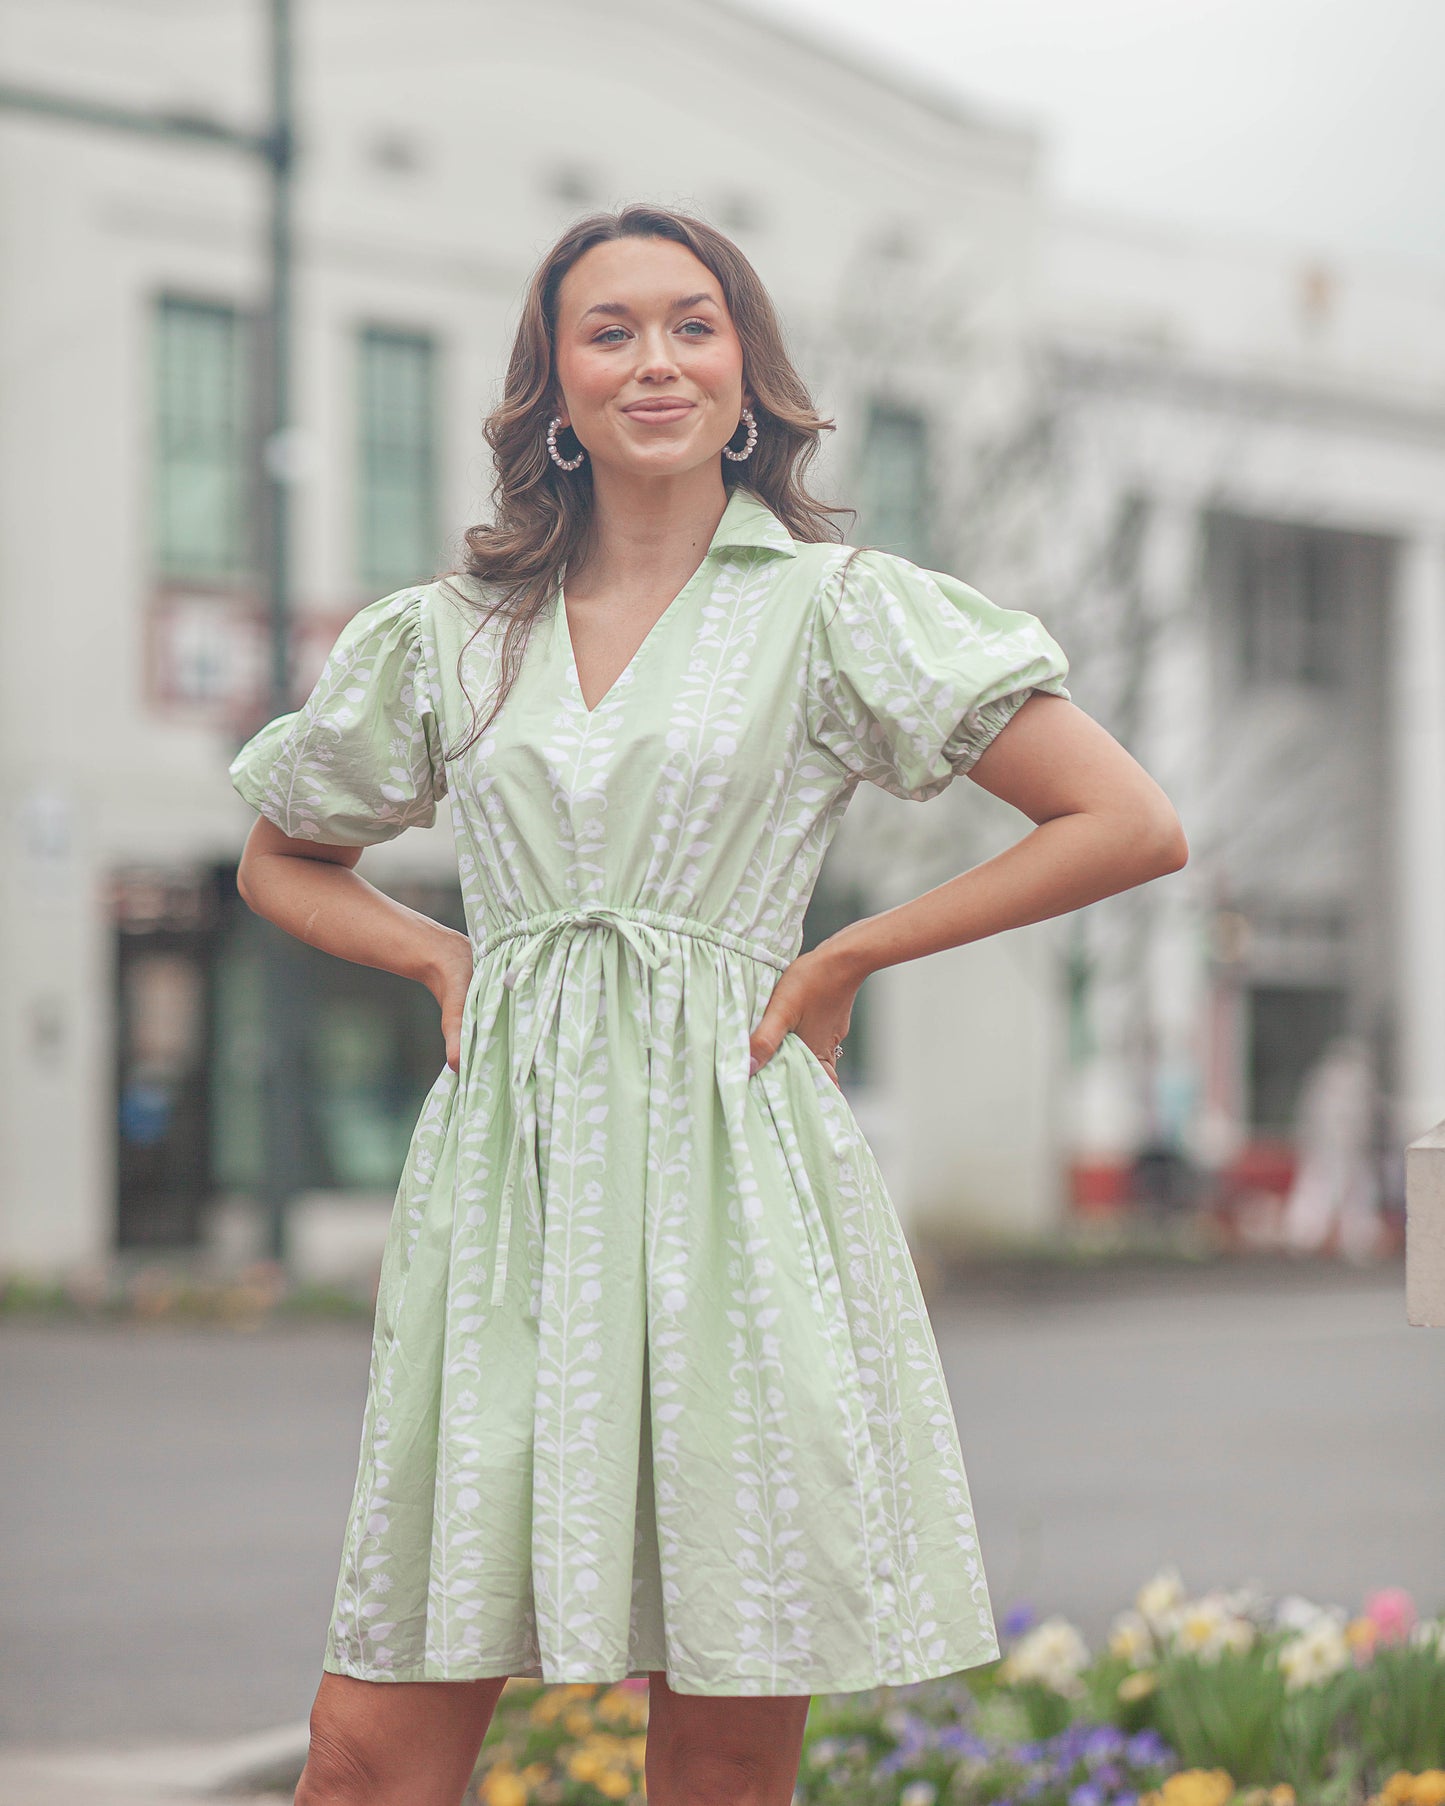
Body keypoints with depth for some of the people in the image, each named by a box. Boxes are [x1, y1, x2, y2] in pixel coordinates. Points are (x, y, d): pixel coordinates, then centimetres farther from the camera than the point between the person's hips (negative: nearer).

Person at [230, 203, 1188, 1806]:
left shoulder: (834, 606, 3)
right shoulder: (451, 633, 13)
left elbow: (1130, 826, -1)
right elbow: (282, 860, 28)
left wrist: (842, 958, -1)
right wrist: (446, 962, 10)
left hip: (731, 1182, -3)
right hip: (504, 1176, 3)